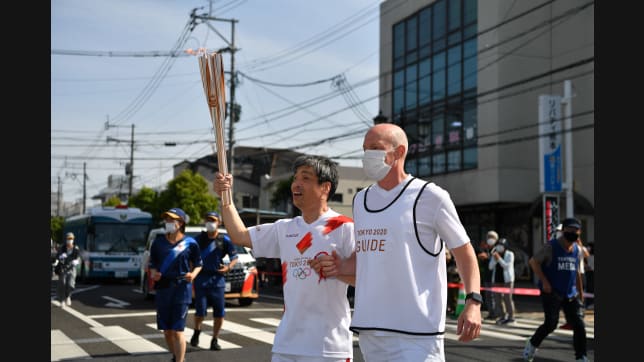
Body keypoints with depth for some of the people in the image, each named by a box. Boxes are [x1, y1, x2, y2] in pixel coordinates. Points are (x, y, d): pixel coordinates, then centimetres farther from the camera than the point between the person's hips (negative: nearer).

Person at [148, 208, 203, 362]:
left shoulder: (190, 243, -1)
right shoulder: (159, 242, 7)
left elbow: (198, 264, 7)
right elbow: (152, 264, 13)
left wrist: (193, 274, -12)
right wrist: (153, 274, -8)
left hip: (182, 288, -4)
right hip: (162, 288, 4)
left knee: (177, 331, -9)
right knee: (167, 331, 11)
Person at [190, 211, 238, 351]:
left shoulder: (224, 240, 3)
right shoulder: (199, 239, 5)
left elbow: (234, 257, 5)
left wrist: (229, 267, -13)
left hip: (217, 279, 1)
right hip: (201, 278, -1)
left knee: (219, 313, 0)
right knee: (200, 311, -7)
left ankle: (214, 340, 16)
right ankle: (197, 331, 25)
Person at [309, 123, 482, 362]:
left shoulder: (429, 196, -6)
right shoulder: (361, 200, 13)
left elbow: (463, 252, -2)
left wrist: (473, 301, -15)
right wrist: (342, 268, 2)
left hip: (416, 333, -6)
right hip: (369, 330, 7)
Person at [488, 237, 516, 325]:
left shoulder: (509, 254, 0)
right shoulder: (495, 254, 14)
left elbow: (507, 266, -12)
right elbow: (491, 267, 7)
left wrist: (499, 259, -18)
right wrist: (494, 259, -9)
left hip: (507, 279, -5)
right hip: (496, 280, 5)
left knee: (507, 298, -9)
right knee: (497, 298, 2)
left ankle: (510, 316, -2)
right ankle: (502, 316, 8)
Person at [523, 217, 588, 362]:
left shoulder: (577, 249, 10)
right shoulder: (551, 247, -9)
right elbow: (533, 261, -9)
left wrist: (580, 292, 18)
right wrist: (544, 281, -15)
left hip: (571, 294, 6)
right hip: (551, 292, -6)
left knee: (579, 325, -3)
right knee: (550, 324, -9)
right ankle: (532, 344, 17)